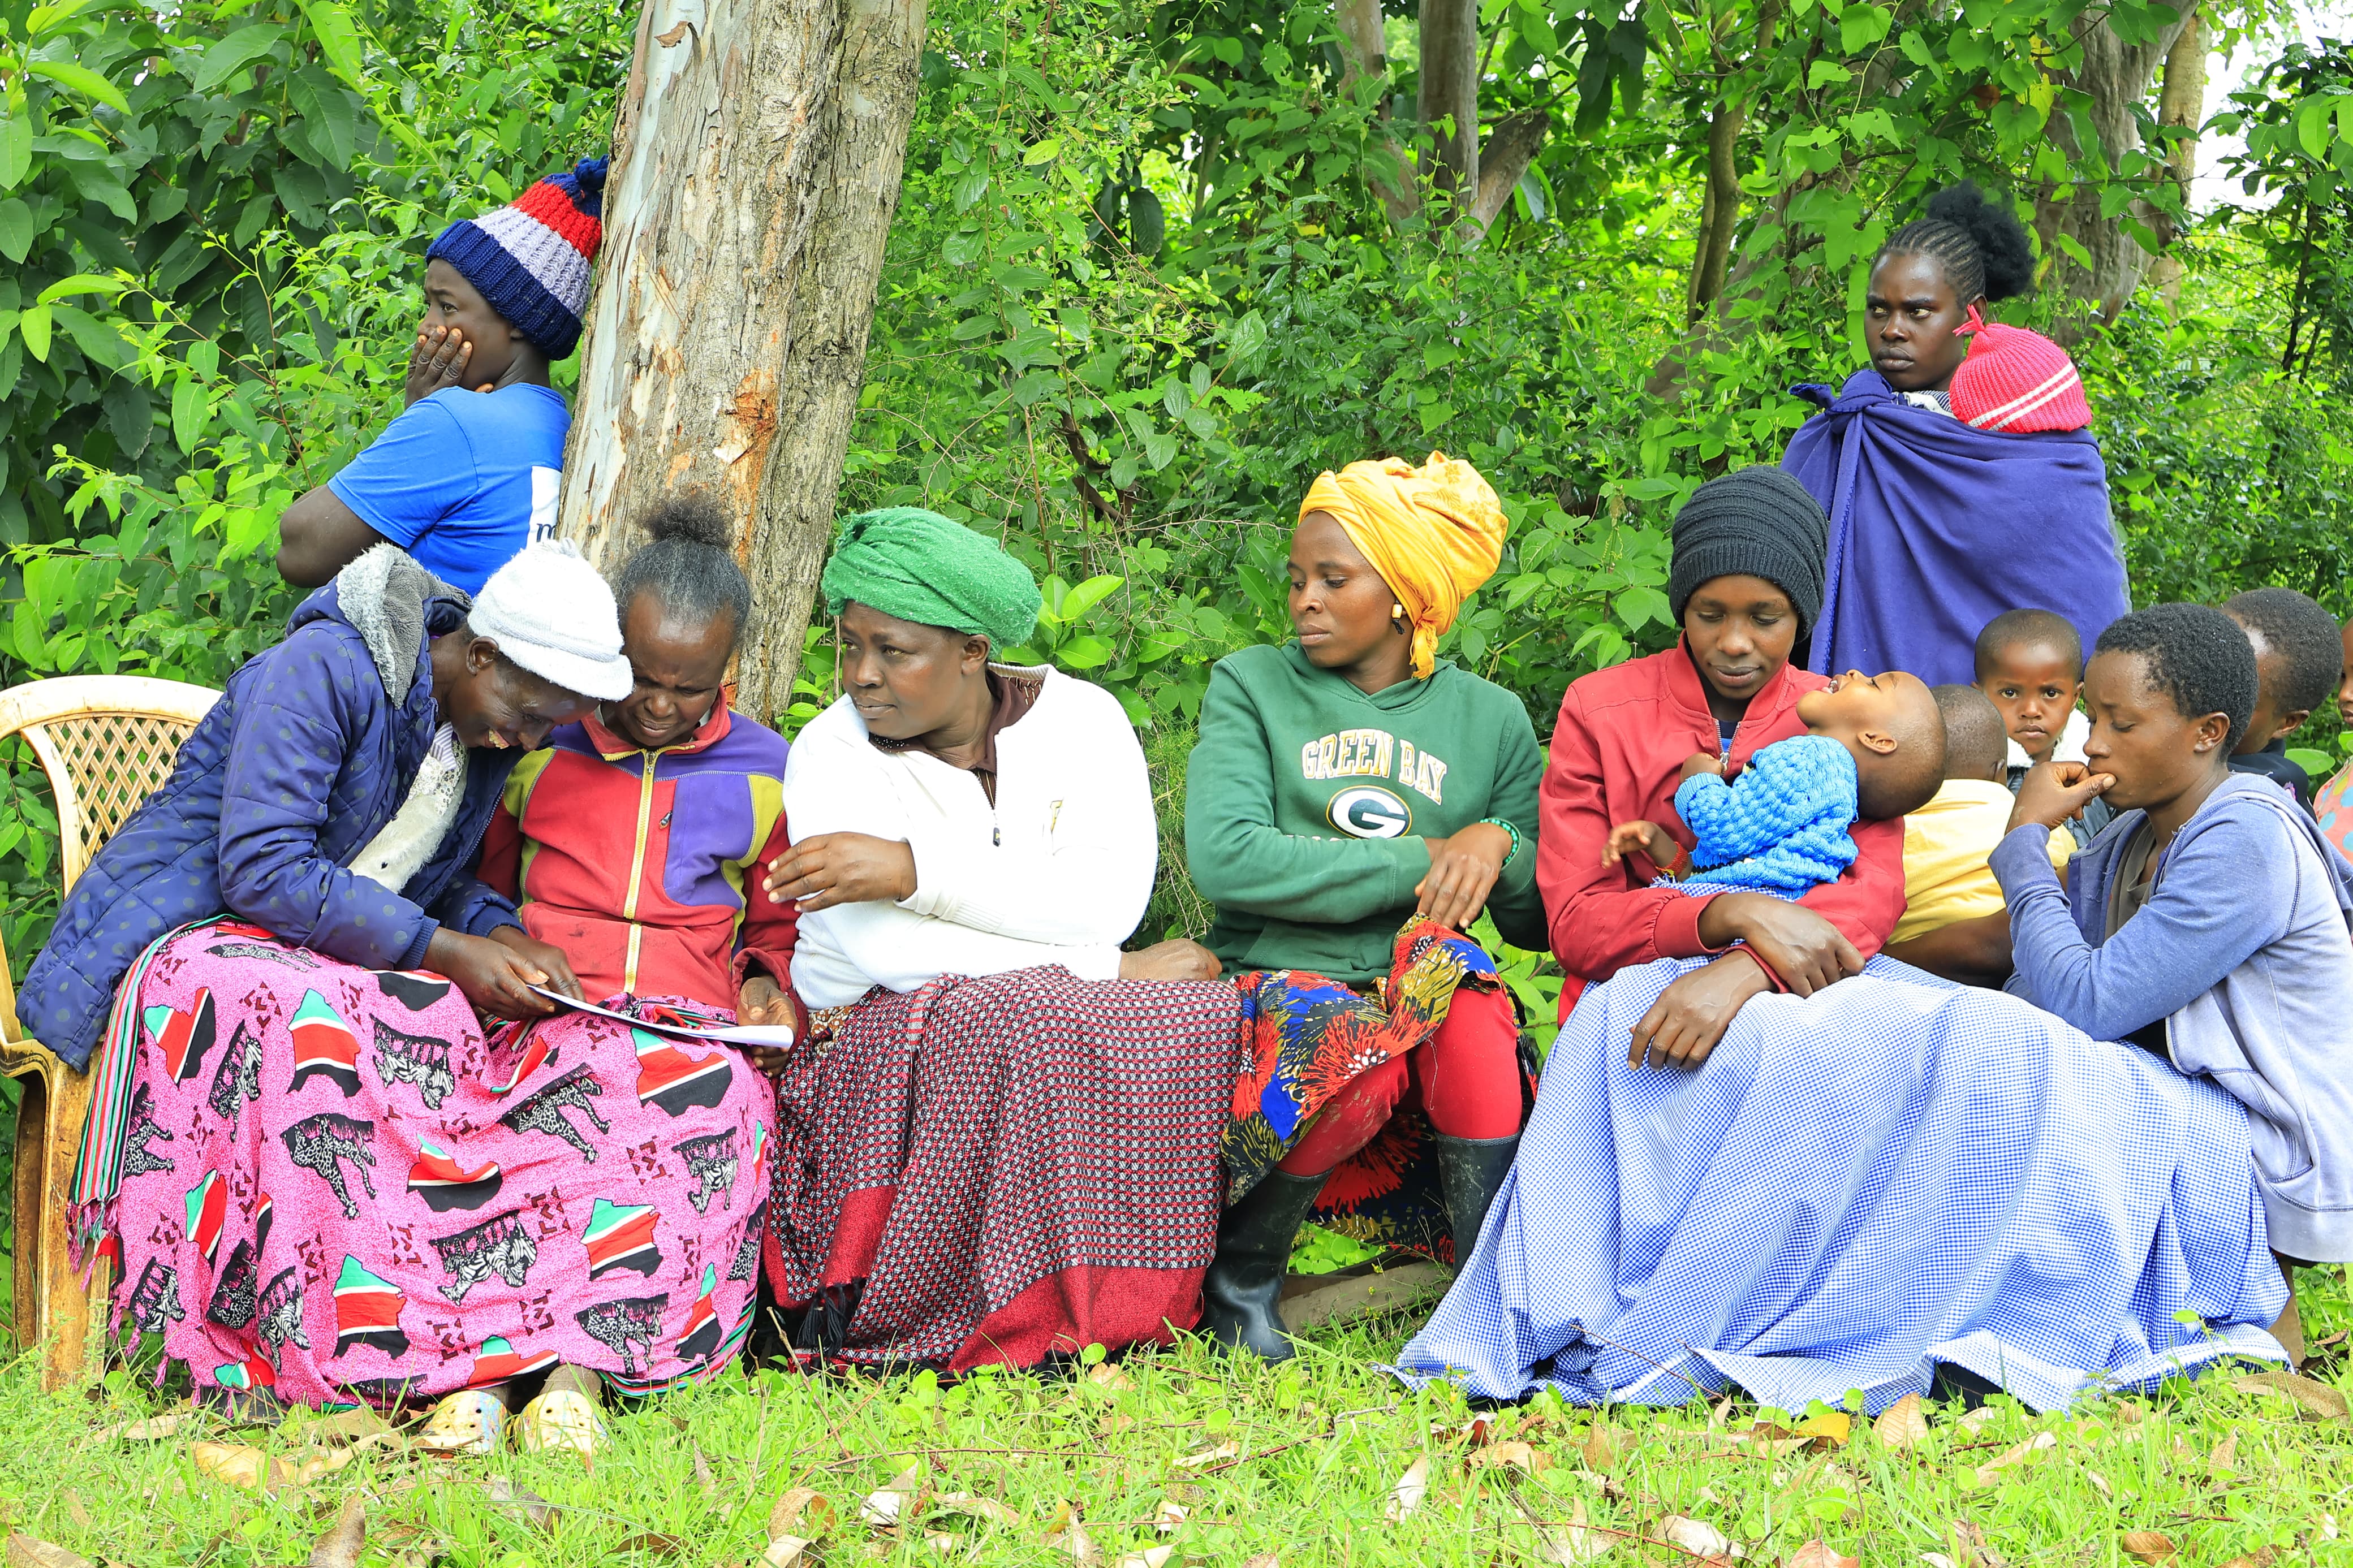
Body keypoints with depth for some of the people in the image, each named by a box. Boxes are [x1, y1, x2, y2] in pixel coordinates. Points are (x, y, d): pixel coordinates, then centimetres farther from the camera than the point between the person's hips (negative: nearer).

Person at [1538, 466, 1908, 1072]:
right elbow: (1575, 923, -2)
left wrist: (1744, 970, -25)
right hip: (1634, 1002, -2)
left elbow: (1876, 888, -4)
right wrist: (1739, 914, -20)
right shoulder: (1597, 711, 6)